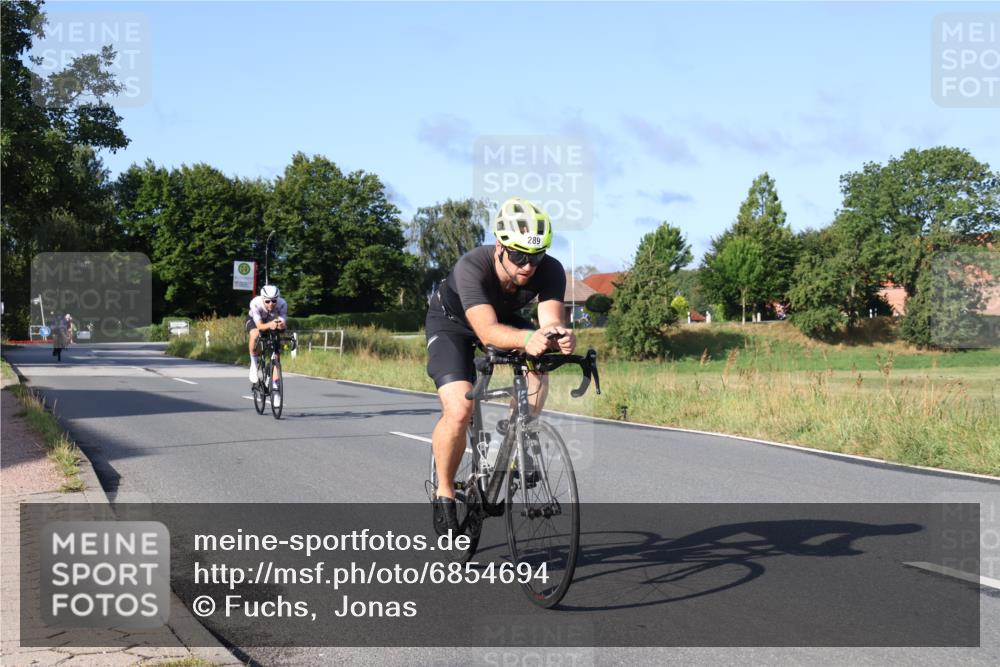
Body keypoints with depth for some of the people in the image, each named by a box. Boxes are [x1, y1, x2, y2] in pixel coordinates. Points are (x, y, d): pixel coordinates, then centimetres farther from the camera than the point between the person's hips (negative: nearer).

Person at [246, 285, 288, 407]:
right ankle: (254, 363, -12)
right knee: (255, 336, -36)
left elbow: (284, 324, -38)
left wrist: (280, 325, -61)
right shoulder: (255, 303, -37)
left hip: (273, 322, 2)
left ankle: (275, 387, 0)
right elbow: (260, 325, -41)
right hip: (255, 320, -2)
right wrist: (269, 325, -62)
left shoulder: (282, 304, -34)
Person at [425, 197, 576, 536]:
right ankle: (444, 492, -2)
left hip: (505, 319, 4)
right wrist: (527, 338, -69)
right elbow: (487, 331, -50)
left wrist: (560, 335, -63)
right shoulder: (472, 266, -38)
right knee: (459, 409, -23)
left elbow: (550, 320, -39)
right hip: (451, 321, -4)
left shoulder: (550, 271, -28)